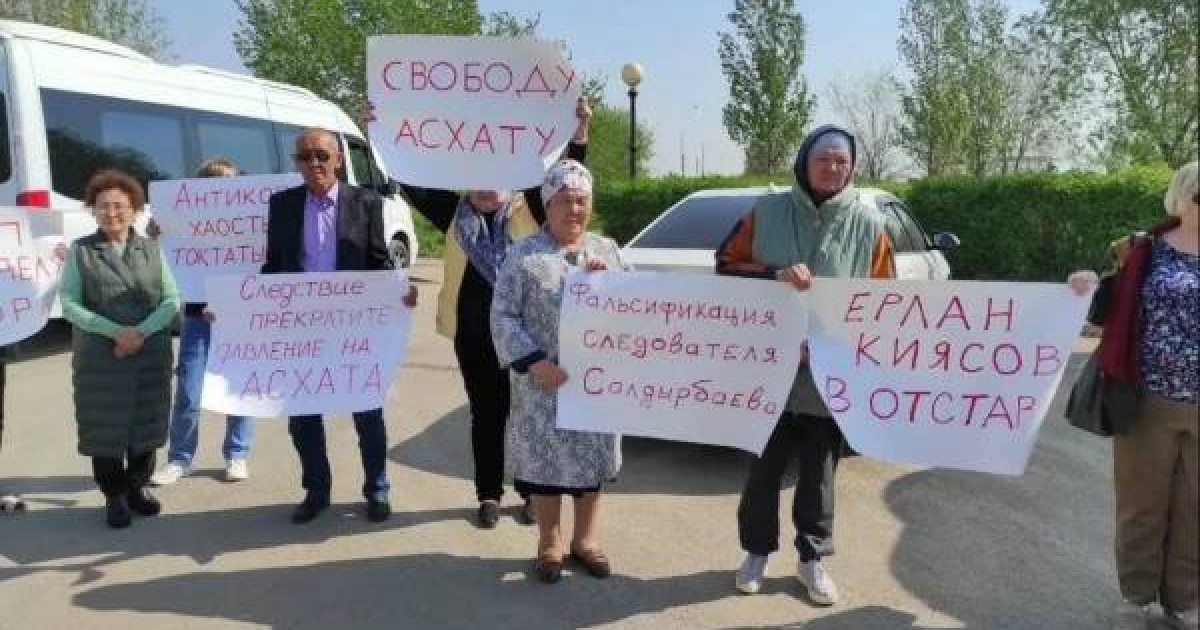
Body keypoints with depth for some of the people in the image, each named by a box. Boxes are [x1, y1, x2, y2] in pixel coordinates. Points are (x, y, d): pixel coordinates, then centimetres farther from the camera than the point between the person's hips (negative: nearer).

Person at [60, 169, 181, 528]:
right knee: (104, 428, 3)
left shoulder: (151, 249, 7)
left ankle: (136, 487, 25)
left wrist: (142, 331, -15)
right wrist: (114, 331, -18)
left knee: (145, 425, 8)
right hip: (99, 357, -1)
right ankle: (114, 497, 16)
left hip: (151, 355, 2)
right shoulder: (80, 250, 2)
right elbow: (69, 303, -5)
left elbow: (171, 300, 1)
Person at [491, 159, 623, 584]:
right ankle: (549, 544, 24)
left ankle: (585, 539, 30)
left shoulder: (607, 251, 8)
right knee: (544, 459, 5)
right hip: (543, 381, -3)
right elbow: (503, 316, -8)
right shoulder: (524, 254, -4)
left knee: (592, 458, 12)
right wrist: (534, 362, -17)